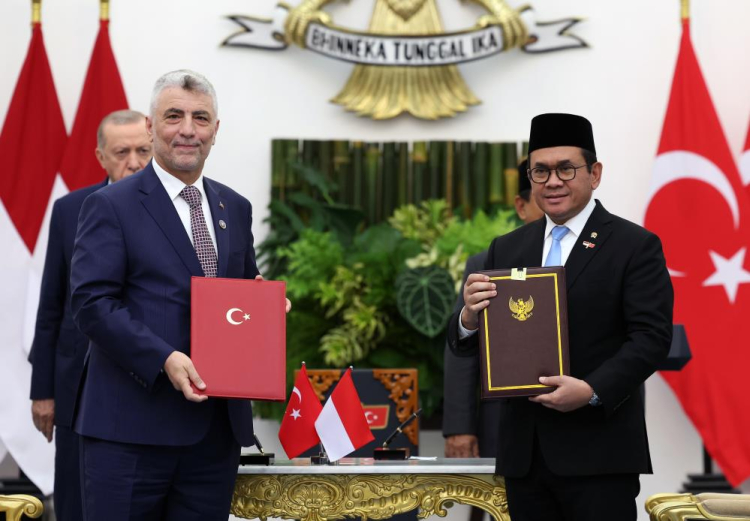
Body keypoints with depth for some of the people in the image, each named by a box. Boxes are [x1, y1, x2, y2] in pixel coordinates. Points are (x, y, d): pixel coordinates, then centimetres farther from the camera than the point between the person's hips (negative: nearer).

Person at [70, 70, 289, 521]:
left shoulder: (235, 209, 17)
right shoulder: (111, 206, -1)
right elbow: (92, 302, -10)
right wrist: (164, 359, -21)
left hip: (217, 428, 5)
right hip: (131, 428, -5)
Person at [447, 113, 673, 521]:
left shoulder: (635, 246, -1)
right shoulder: (506, 250, 12)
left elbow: (652, 335, -8)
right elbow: (466, 346, 11)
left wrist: (592, 391, -22)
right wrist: (470, 314, -13)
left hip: (598, 453, -4)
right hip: (524, 452, 4)